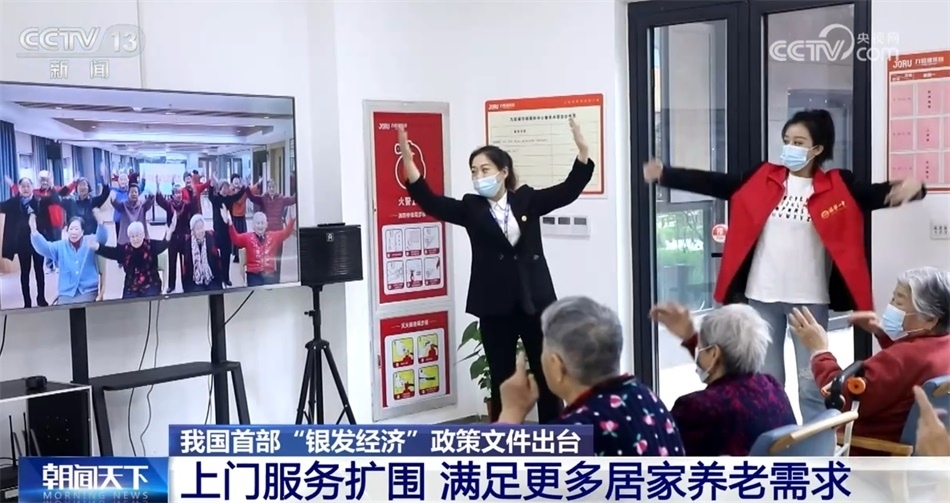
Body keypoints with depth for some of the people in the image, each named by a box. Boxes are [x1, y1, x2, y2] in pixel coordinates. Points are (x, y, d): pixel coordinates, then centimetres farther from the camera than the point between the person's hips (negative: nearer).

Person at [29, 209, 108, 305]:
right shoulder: (60, 246, 11)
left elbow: (102, 239, -16)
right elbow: (44, 247, -3)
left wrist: (100, 223, -38)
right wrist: (34, 232, -23)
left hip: (88, 290, -2)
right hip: (66, 292, 2)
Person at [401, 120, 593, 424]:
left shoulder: (528, 200, 2)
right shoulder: (471, 208, 1)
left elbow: (569, 190, -4)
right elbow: (430, 202, -9)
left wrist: (583, 152, -19)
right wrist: (408, 160, -22)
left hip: (535, 301, 1)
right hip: (495, 307, 0)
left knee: (547, 374, 9)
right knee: (501, 379, 8)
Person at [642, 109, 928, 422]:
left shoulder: (836, 186, -3)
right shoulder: (762, 179, 3)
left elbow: (874, 195, -14)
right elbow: (714, 183, 0)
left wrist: (908, 189, -35)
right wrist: (664, 174, -8)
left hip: (810, 298, -2)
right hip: (763, 295, 2)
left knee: (812, 383, 7)